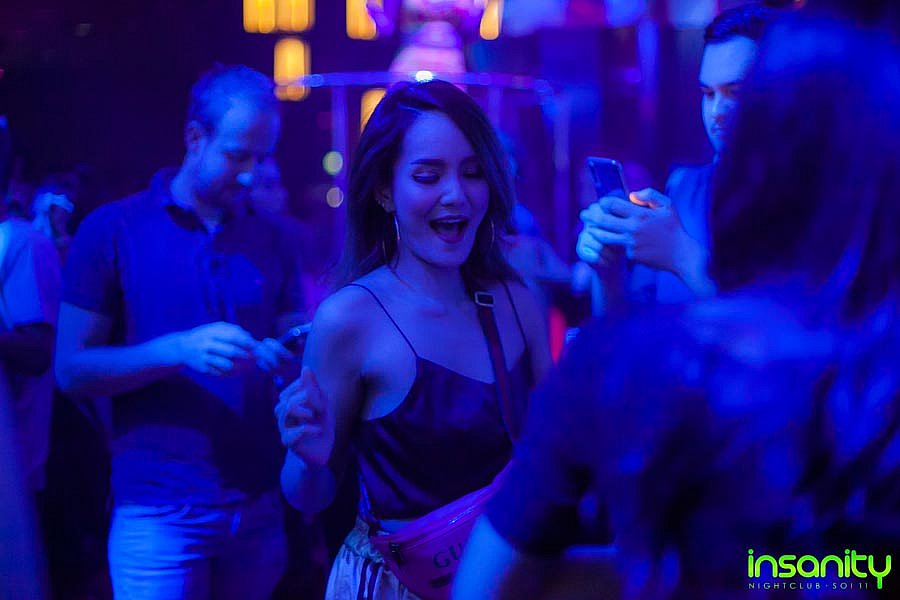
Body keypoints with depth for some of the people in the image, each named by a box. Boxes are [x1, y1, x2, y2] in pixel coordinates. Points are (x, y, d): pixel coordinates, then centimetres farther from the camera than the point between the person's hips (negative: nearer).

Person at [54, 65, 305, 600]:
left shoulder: (272, 238, 8)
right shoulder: (113, 230, -4)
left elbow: (293, 346, 12)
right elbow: (72, 369, -6)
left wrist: (290, 360, -12)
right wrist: (178, 350, -21)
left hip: (262, 505, 4)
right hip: (161, 510, -4)